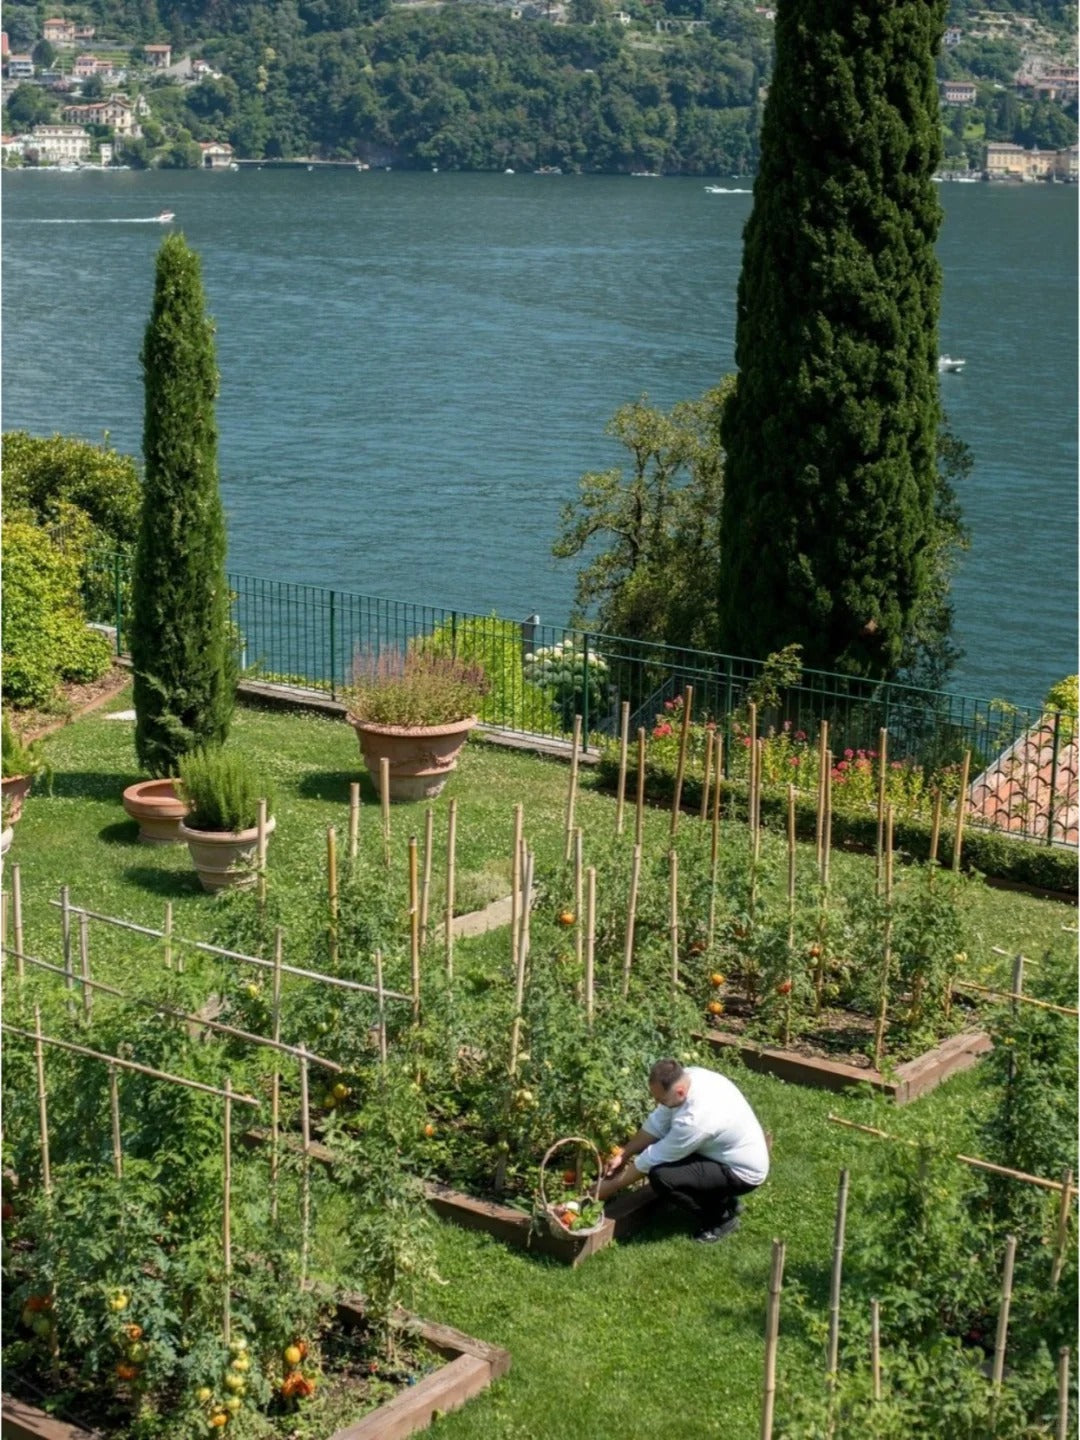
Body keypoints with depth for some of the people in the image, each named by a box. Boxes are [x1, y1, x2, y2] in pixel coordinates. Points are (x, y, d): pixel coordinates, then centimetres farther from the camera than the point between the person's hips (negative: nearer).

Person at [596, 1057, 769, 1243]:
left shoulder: (694, 1120, -35)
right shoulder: (687, 1077, -14)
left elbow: (650, 1161, -23)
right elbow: (658, 1122, 0)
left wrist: (608, 1188, -12)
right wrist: (623, 1155, -1)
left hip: (744, 1172, -9)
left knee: (661, 1176, -23)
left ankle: (721, 1218, 0)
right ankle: (723, 1197, 19)